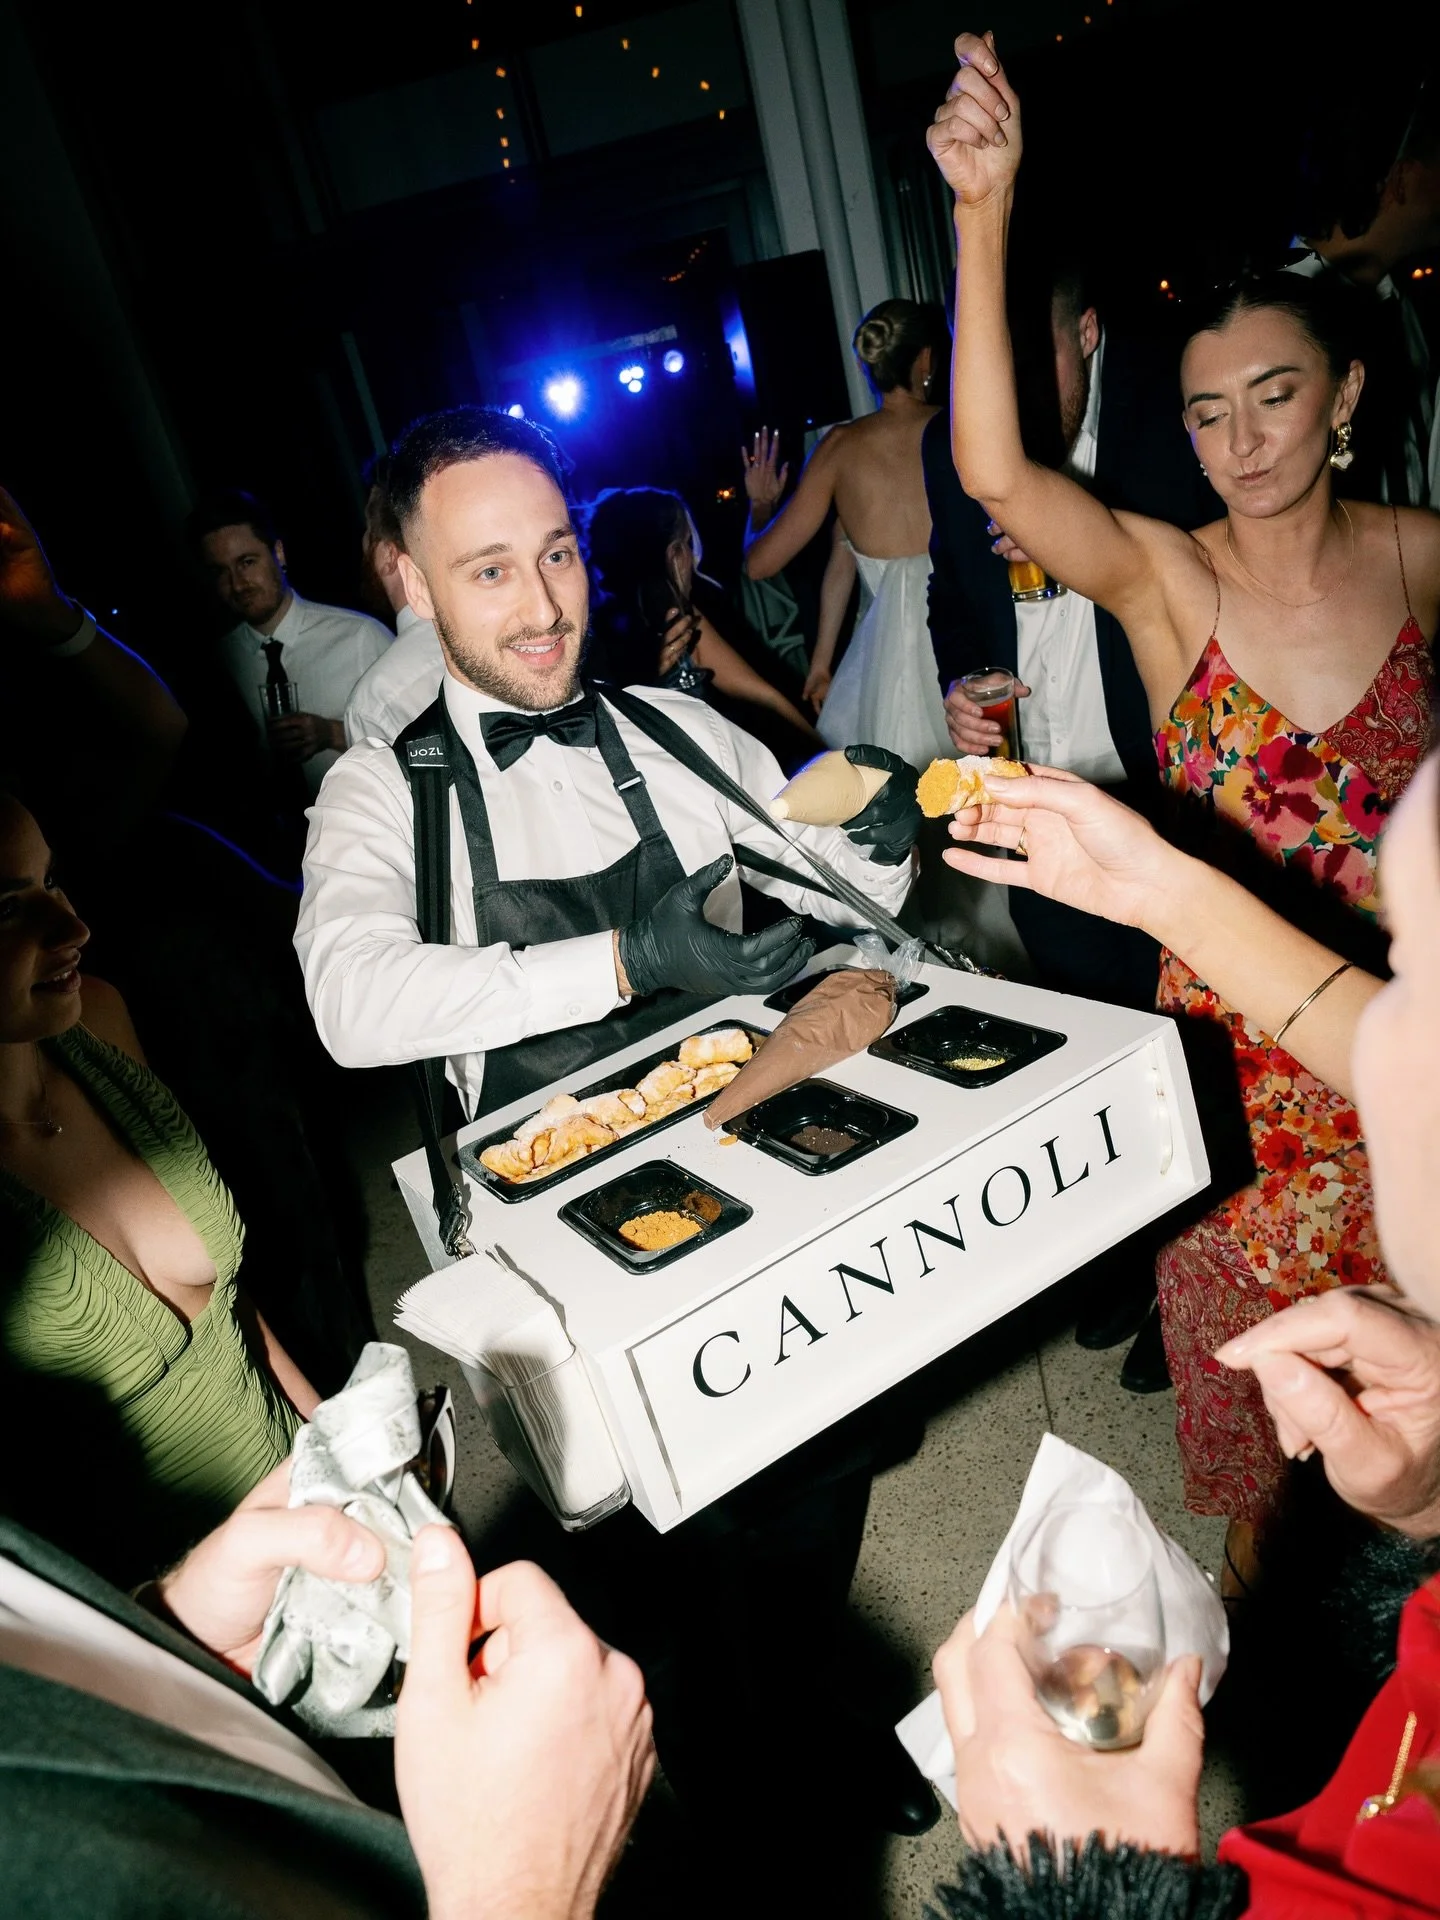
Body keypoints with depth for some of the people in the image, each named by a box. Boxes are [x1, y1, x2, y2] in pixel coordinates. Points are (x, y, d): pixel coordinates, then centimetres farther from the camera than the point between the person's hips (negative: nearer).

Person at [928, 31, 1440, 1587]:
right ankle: (1253, 1548, 45)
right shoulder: (1160, 574, -12)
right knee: (1246, 1334, 17)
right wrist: (984, 214, -38)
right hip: (1235, 1031, -2)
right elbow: (991, 469, -30)